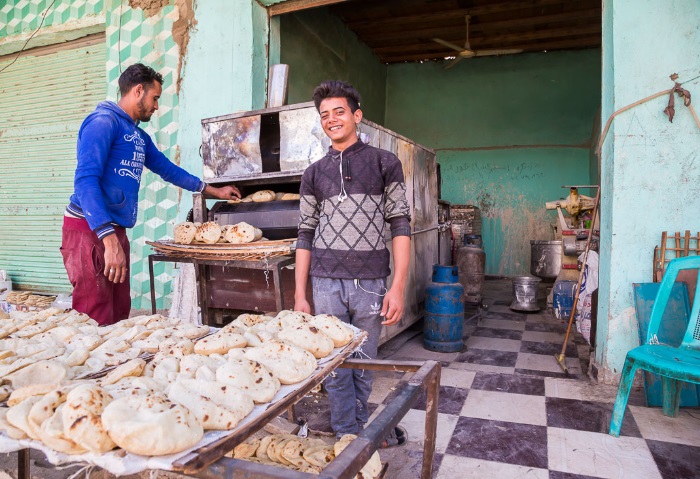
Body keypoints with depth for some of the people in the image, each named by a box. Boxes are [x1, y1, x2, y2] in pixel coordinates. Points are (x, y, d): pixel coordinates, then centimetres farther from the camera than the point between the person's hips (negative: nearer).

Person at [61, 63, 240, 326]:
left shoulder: (139, 136, 18)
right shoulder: (103, 122, -9)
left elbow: (168, 169, 31)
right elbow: (85, 181, -19)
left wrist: (214, 191, 36)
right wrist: (109, 240, -27)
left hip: (116, 231, 9)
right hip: (90, 231, -8)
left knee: (119, 316, 6)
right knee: (96, 321, -10)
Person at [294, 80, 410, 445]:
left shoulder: (384, 163, 3)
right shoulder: (314, 173, 10)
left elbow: (400, 226, 0)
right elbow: (306, 235, 11)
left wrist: (398, 287, -8)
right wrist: (299, 294, 6)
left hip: (370, 282, -1)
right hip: (326, 282, 2)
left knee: (364, 366, 10)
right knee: (336, 367, 8)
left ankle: (360, 431, 33)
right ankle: (348, 437, 26)